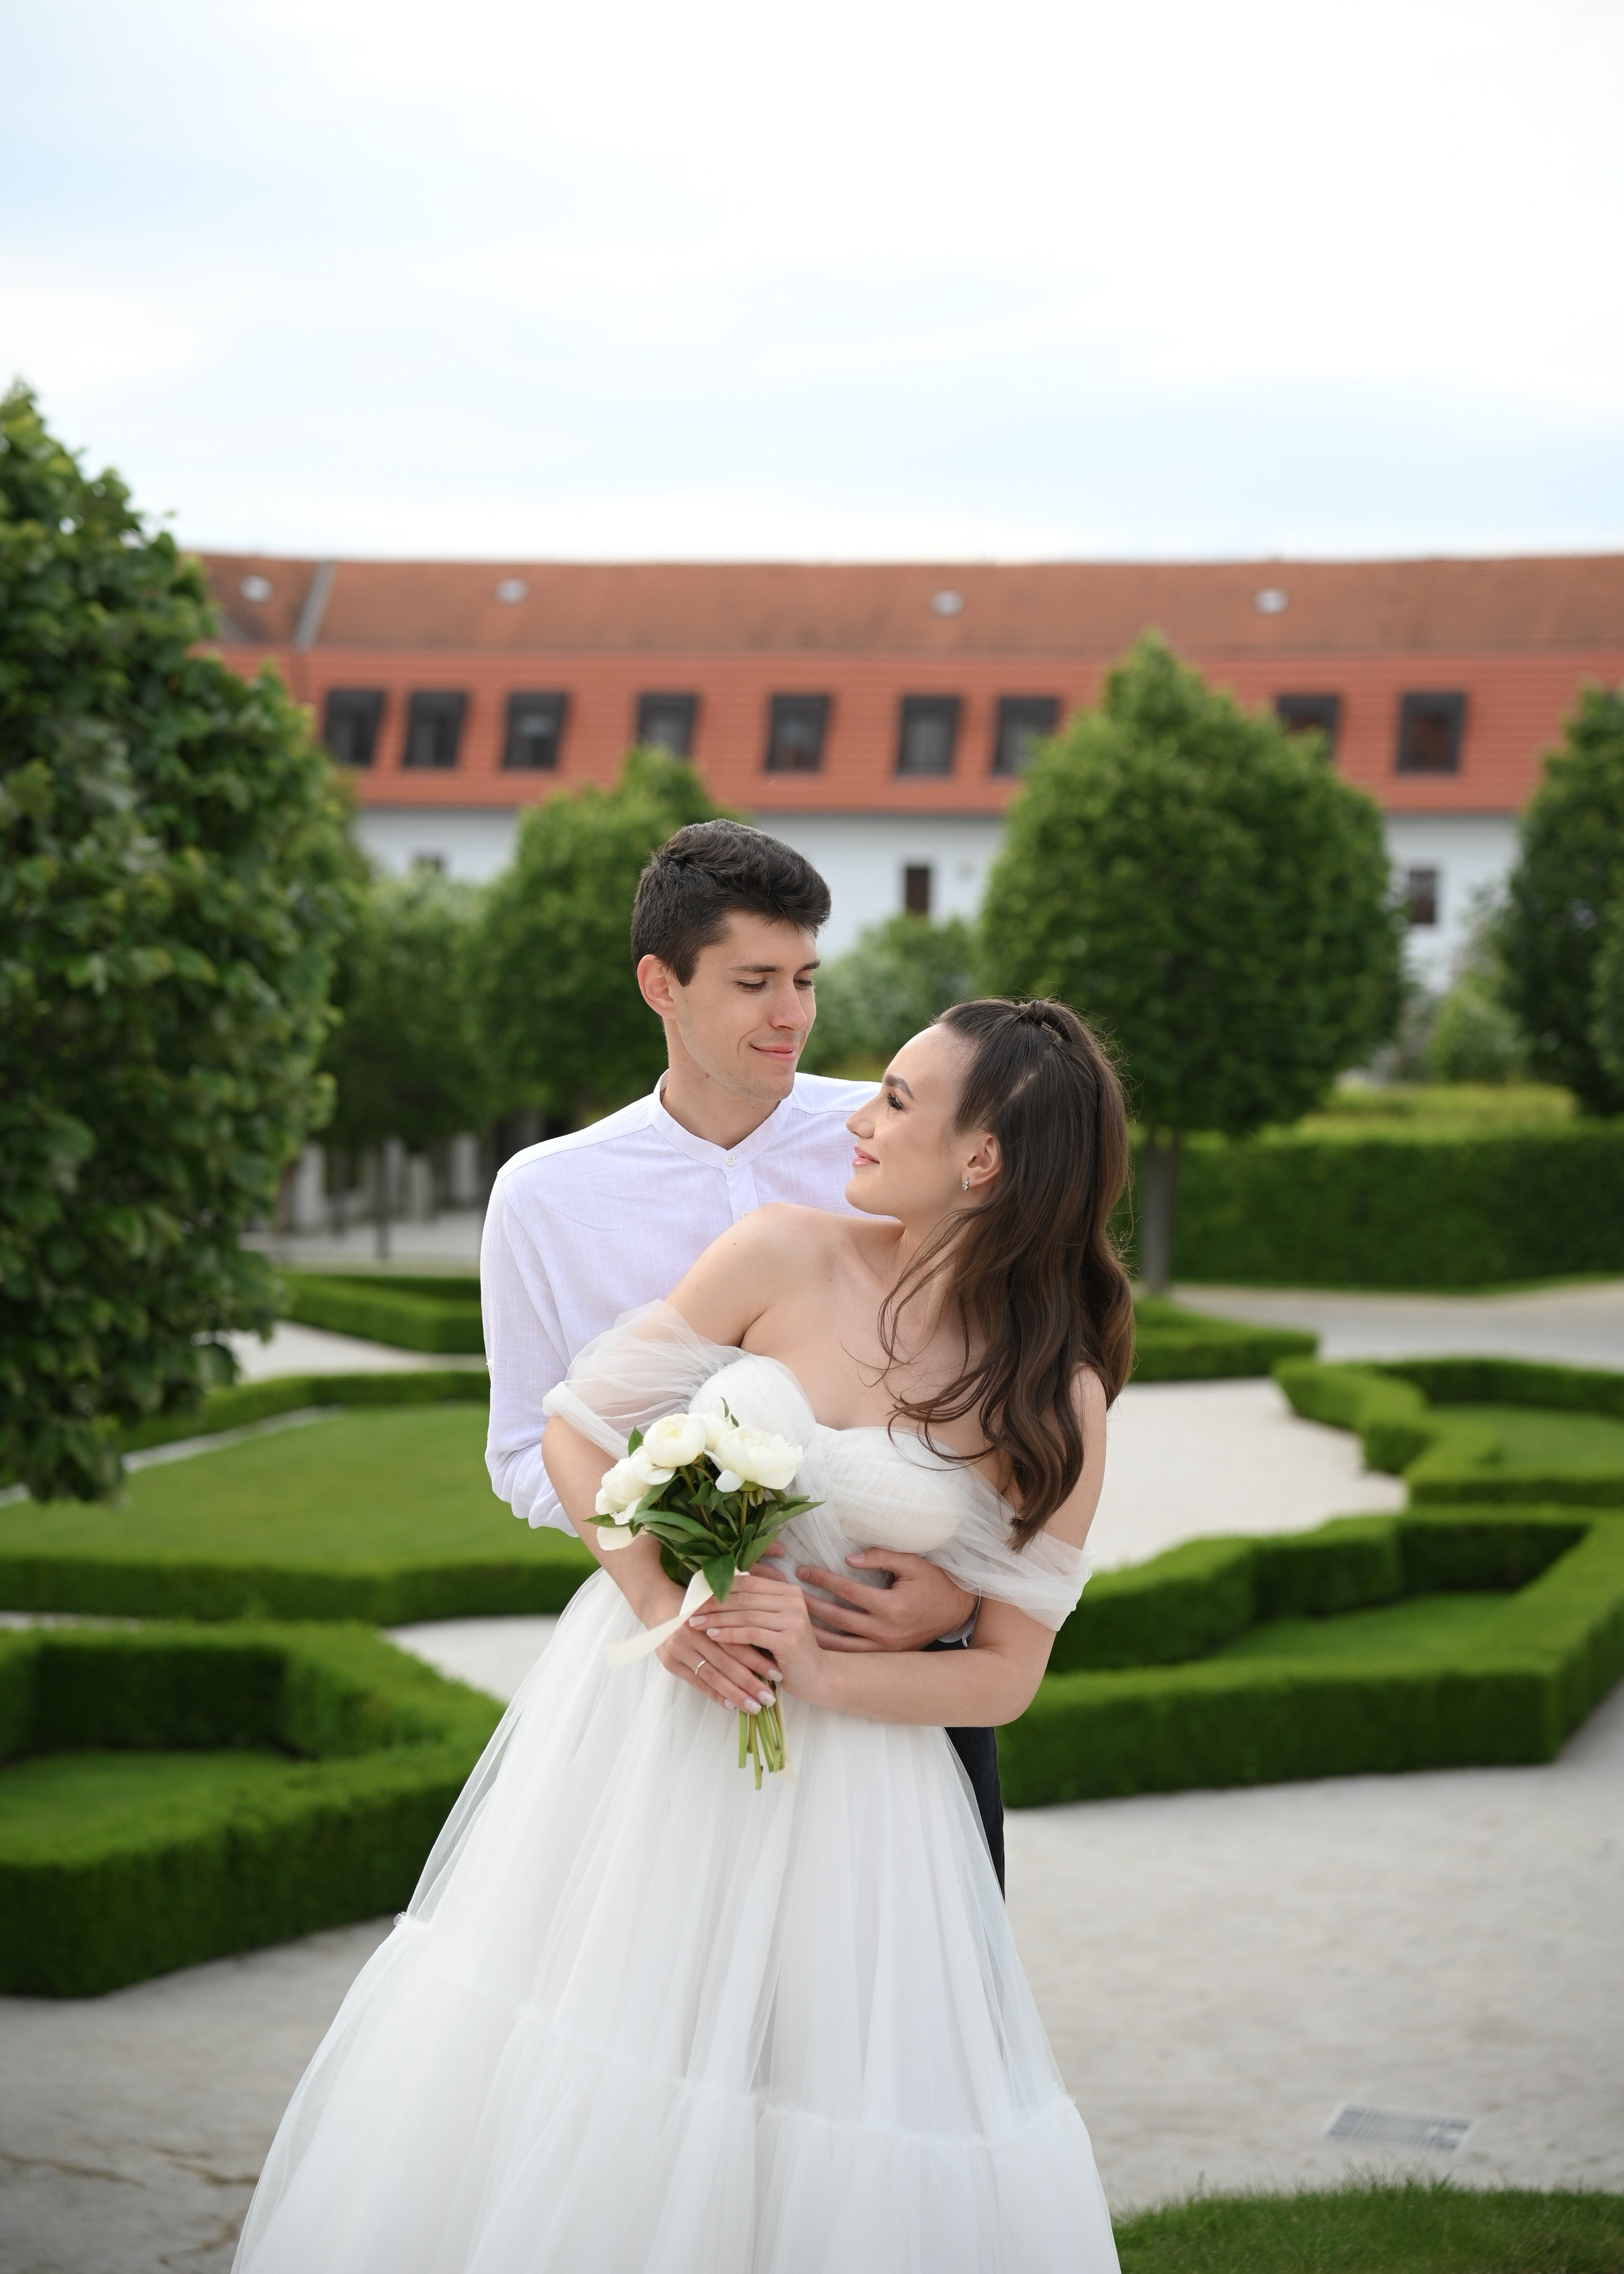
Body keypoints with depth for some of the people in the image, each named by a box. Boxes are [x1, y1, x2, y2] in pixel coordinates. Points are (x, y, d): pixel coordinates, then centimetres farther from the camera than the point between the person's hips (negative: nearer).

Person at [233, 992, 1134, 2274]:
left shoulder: (1059, 1408, -8)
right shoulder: (783, 1258, -6)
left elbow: (1007, 1675, -4)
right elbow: (577, 1431, -2)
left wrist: (821, 1673, -18)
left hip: (845, 1765, -1)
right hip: (639, 1721, 1)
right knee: (558, 2090, 8)